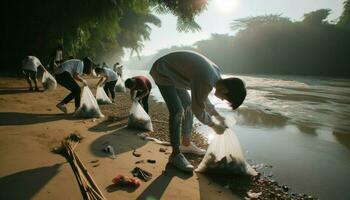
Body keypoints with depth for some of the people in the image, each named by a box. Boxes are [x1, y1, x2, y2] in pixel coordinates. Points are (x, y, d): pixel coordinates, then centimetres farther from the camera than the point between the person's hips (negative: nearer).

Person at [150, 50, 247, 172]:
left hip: (172, 72, 10)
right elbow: (197, 109, -21)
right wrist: (214, 126, -8)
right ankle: (175, 154, -5)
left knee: (188, 105, 12)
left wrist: (217, 115, 9)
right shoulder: (206, 81, -33)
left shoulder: (216, 74, -4)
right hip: (162, 73, -10)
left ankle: (186, 144, 26)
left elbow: (201, 97, 10)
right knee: (177, 111, -17)